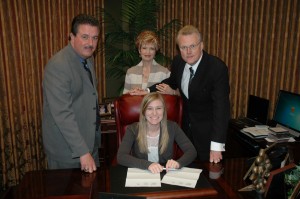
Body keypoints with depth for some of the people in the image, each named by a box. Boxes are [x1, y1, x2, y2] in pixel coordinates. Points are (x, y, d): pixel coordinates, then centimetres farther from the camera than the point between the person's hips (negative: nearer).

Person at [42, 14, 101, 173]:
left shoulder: (88, 59, 6)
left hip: (90, 142, 8)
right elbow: (62, 114, -26)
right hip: (67, 148, -7)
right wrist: (82, 152, -25)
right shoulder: (58, 65, -22)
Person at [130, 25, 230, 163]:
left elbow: (221, 107, -29)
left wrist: (216, 146, -33)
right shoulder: (178, 61, -7)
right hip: (186, 125, 5)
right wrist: (147, 91, 2)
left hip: (207, 130, -5)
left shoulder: (218, 68, -25)